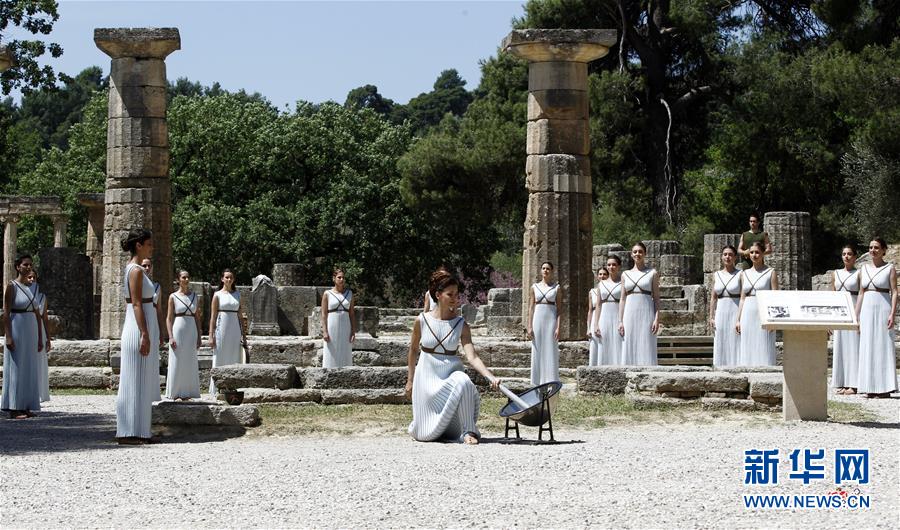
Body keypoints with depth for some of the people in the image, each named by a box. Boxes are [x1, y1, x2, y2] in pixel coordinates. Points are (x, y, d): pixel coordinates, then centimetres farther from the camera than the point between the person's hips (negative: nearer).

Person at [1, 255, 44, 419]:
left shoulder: (32, 287, 13)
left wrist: (40, 338, 11)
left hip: (31, 331, 7)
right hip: (16, 331, -7)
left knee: (29, 370, 7)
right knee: (16, 369, -4)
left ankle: (25, 407, 12)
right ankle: (14, 409, -2)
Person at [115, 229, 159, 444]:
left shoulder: (133, 269, 17)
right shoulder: (136, 270, -13)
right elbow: (136, 304, -19)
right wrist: (145, 335, -22)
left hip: (145, 327, 10)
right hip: (140, 329, -10)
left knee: (143, 382, 11)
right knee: (135, 382, -7)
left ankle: (139, 431, 14)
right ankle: (129, 432, -5)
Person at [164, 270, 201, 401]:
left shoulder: (194, 296, 10)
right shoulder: (173, 297, -1)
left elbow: (197, 317, 12)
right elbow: (169, 318, -3)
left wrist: (199, 336, 6)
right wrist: (171, 337, -12)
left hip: (191, 332, 4)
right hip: (178, 331, -4)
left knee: (190, 364, 4)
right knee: (176, 363, -2)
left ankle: (186, 394, 9)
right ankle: (175, 394, 3)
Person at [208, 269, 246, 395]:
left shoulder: (237, 294, 11)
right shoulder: (218, 295, 0)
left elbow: (239, 315, 14)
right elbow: (213, 316, -2)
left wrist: (243, 334, 10)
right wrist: (211, 336, -8)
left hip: (235, 329, 4)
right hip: (221, 329, -4)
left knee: (234, 360, 4)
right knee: (220, 360, -2)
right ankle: (217, 390, 1)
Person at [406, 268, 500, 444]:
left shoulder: (461, 326, -7)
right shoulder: (422, 320, -6)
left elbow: (472, 357, -16)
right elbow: (414, 349, 10)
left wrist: (491, 377, -31)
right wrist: (410, 379, 15)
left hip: (452, 374, 0)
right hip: (427, 376, 0)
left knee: (463, 382, -39)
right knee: (426, 434, -4)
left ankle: (468, 431, -24)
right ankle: (419, 421, 34)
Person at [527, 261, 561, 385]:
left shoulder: (557, 288, 3)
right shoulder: (535, 287, 9)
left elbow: (559, 309, 0)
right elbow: (531, 308, 8)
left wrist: (558, 327, -9)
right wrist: (529, 327, 0)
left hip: (551, 320, -2)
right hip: (537, 319, 2)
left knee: (551, 351, -3)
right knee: (537, 351, 2)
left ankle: (551, 382, 1)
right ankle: (538, 382, 7)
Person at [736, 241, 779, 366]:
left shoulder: (771, 273, 0)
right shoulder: (745, 274, 12)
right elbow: (742, 298, 14)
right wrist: (738, 320, 8)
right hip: (748, 315, 4)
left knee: (764, 350, -5)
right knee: (748, 351, 3)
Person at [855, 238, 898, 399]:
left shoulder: (890, 268, -1)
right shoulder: (864, 269, 14)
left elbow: (894, 292, -6)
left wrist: (892, 314, -16)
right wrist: (856, 316, 11)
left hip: (883, 309, -5)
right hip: (867, 310, 5)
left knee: (883, 347, -5)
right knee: (868, 348, 3)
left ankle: (885, 388, -2)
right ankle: (871, 388, 7)